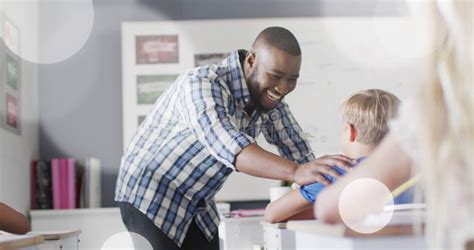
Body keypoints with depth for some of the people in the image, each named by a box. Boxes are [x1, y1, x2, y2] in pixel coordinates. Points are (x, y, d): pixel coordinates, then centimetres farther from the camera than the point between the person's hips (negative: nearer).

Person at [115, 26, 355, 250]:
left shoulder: (269, 97, -4)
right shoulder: (202, 85, -27)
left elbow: (297, 148, 0)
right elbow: (227, 146, -44)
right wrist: (296, 172, -57)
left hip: (197, 205, 7)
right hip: (148, 196, -7)